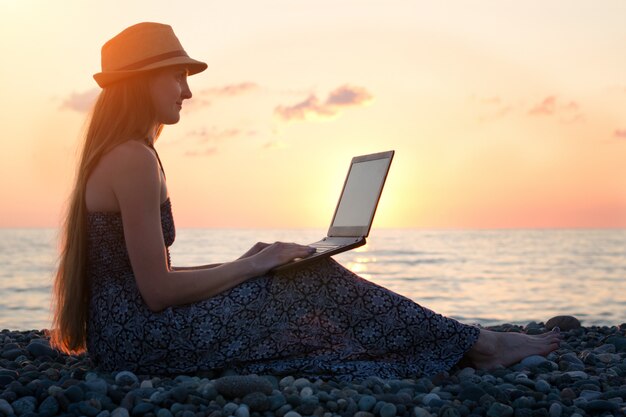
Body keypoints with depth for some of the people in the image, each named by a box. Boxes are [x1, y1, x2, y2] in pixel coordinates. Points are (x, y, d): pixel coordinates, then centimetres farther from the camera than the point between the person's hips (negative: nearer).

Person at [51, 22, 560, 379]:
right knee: (313, 283, -7)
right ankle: (476, 344, 5)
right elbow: (157, 289, -21)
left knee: (303, 280, 7)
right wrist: (249, 267, -9)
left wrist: (243, 265, 9)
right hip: (137, 338, -9)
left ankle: (475, 342, 10)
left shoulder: (122, 155, 14)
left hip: (123, 330, 9)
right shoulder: (135, 160, -18)